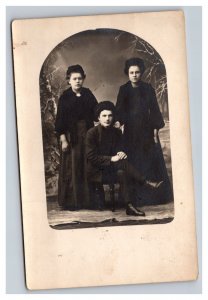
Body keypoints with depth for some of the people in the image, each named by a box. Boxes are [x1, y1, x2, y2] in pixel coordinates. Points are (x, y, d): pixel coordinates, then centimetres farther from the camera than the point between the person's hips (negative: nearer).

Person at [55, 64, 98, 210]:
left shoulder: (88, 93, 6)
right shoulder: (65, 97, -4)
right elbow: (60, 119, -6)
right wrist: (63, 138, -11)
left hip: (87, 134, 4)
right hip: (71, 135, -4)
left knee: (88, 168, 6)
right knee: (72, 168, -1)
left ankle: (87, 199, 14)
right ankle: (71, 201, 5)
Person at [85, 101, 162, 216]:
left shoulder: (116, 132, 8)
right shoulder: (91, 133, -9)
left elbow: (121, 149, 10)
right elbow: (91, 157, -15)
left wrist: (121, 153, -16)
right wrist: (111, 159, -24)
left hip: (110, 168, 5)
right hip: (96, 171, -5)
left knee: (122, 173, -33)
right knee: (122, 164, -32)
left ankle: (130, 206, -39)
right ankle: (146, 182, -31)